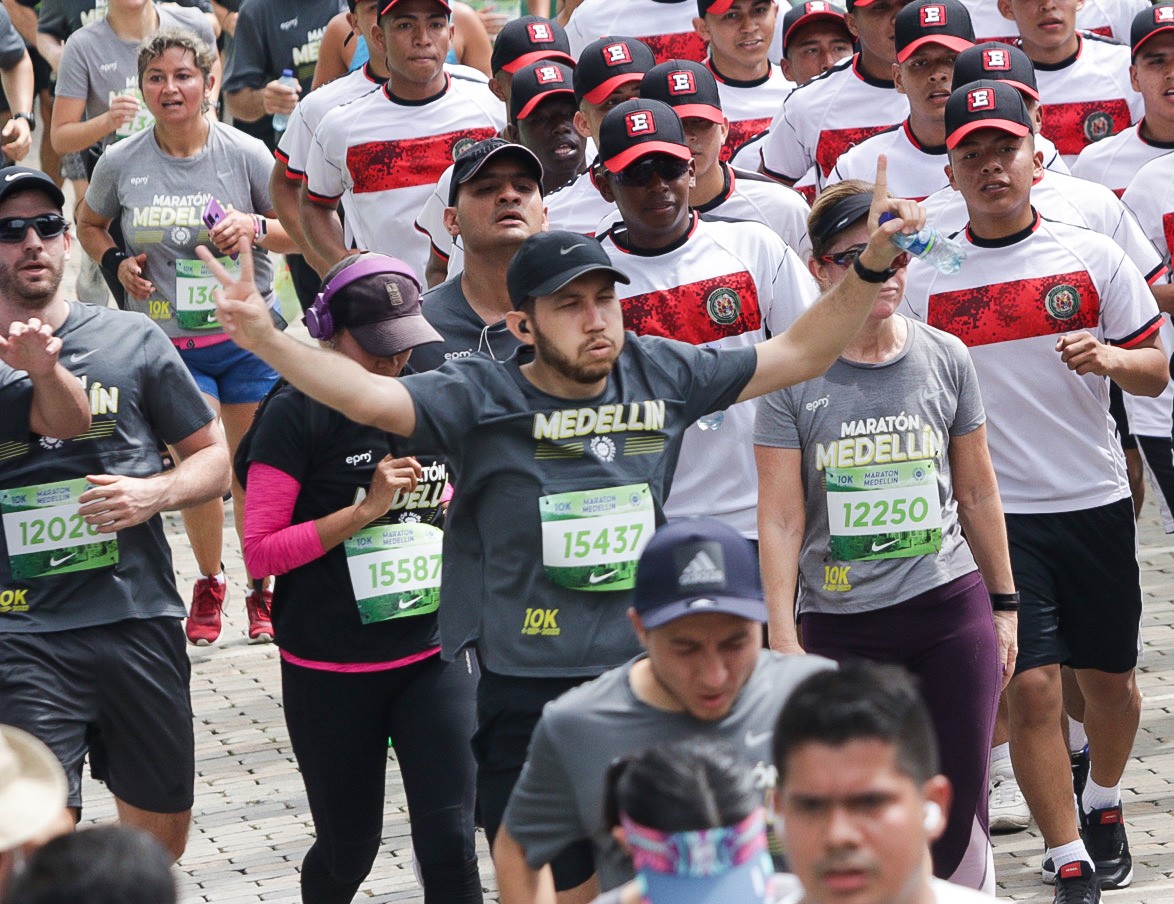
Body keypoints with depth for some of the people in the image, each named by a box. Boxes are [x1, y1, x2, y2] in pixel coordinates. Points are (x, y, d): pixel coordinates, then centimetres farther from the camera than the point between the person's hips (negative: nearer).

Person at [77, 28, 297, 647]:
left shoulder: (244, 154, -8)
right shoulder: (121, 164, -4)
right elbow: (89, 224, 16)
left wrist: (257, 226, -20)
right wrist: (115, 262, -4)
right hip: (167, 339, 0)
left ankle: (261, 590, 25)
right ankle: (208, 584, 15)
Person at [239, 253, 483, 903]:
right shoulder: (297, 415, -10)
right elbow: (260, 551, -14)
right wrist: (365, 509, -19)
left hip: (435, 654, 3)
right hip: (331, 672, -3)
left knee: (448, 840, -8)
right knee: (347, 850, 10)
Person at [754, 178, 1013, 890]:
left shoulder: (945, 358, 4)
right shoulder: (794, 376, -5)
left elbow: (978, 493, 13)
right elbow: (781, 519, -4)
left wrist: (1003, 605, 15)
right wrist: (782, 637, -9)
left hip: (951, 612, 2)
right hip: (840, 624, -2)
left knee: (958, 805, 2)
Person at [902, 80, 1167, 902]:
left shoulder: (1093, 257, 1)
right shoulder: (922, 277, 0)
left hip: (1094, 502, 1)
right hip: (993, 513, -1)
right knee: (1032, 685, -8)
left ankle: (1104, 807, 40)